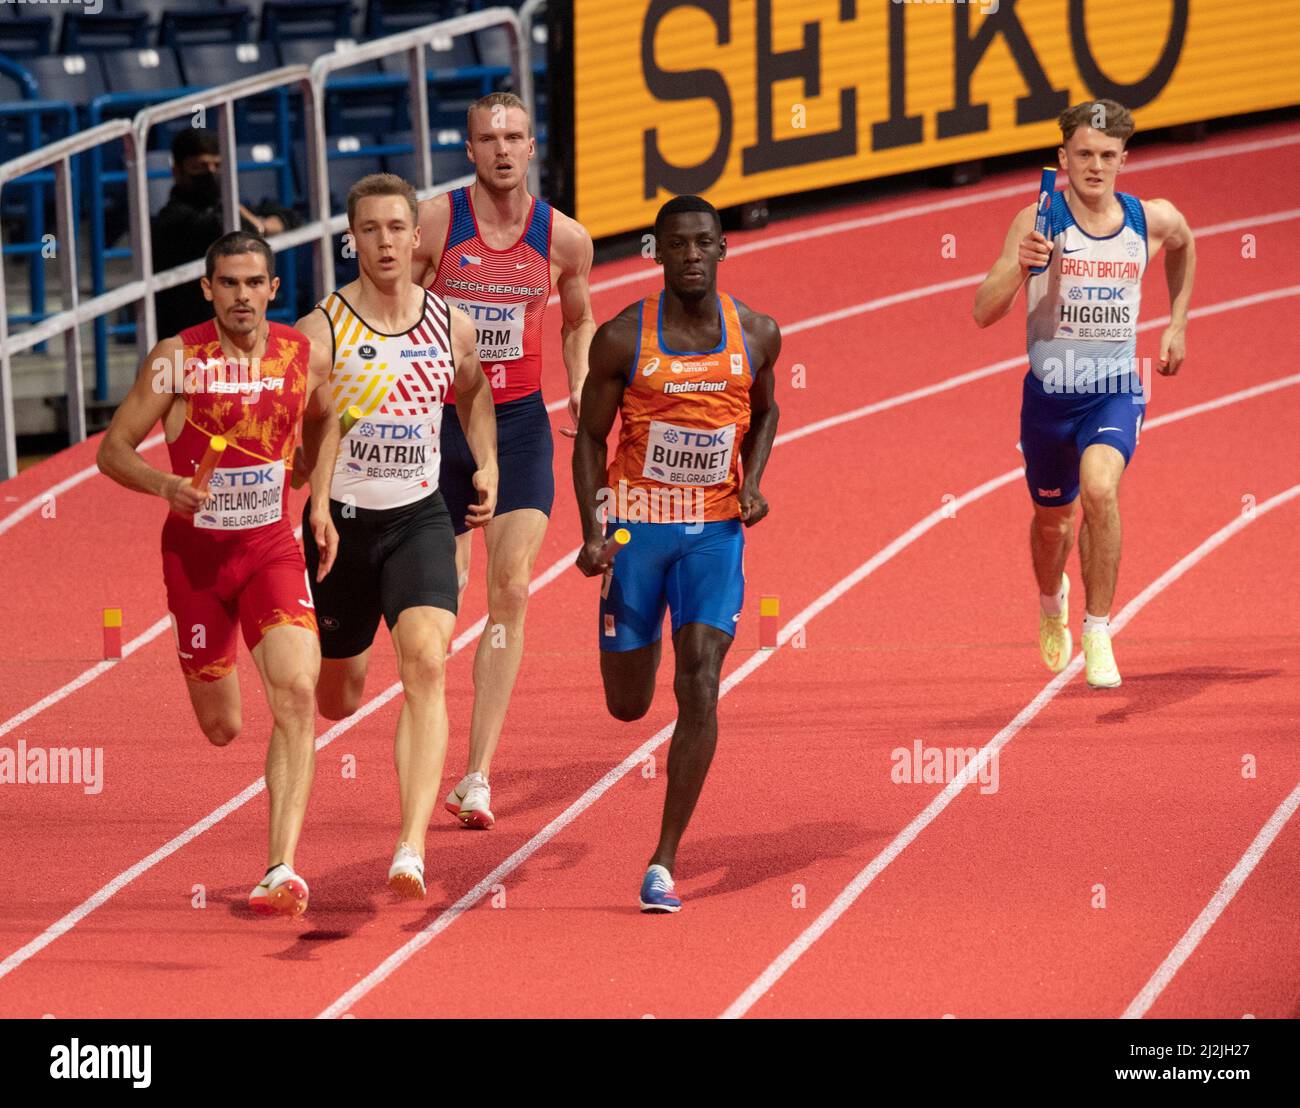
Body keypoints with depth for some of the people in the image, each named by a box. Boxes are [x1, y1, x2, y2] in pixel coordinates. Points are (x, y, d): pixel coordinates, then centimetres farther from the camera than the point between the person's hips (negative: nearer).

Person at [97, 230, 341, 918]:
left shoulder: (306, 357, -3)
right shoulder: (176, 361, -12)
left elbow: (327, 422, 20)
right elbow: (112, 449, -6)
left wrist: (319, 503, 9)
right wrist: (166, 486, -25)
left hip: (272, 549, 1)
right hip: (195, 552, -1)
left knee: (297, 694, -22)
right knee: (221, 728, 11)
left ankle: (281, 870, -23)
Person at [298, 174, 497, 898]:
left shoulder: (452, 326, 0)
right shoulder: (321, 331, -12)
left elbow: (474, 393, 22)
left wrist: (488, 463, 9)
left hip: (421, 518, 1)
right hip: (341, 519, -1)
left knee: (426, 664, -21)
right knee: (339, 696, 13)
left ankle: (412, 850, -26)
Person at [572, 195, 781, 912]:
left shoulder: (756, 335, -1)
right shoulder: (622, 339, -8)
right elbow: (589, 436, 0)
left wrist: (752, 481, -1)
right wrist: (591, 532, -11)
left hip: (715, 530, 1)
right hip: (636, 527, -1)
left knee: (700, 687, -15)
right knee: (627, 705, 6)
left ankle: (663, 864, -11)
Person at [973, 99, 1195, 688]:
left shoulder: (1153, 220, -4)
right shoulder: (1038, 223, -12)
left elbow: (1184, 245, 23)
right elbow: (983, 312, -17)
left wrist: (1177, 324, 18)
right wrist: (1018, 265, -35)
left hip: (1116, 391, 0)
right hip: (1049, 395, 0)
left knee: (1100, 489, -29)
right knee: (1052, 519, 18)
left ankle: (1098, 634, -18)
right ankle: (1052, 600, 54)